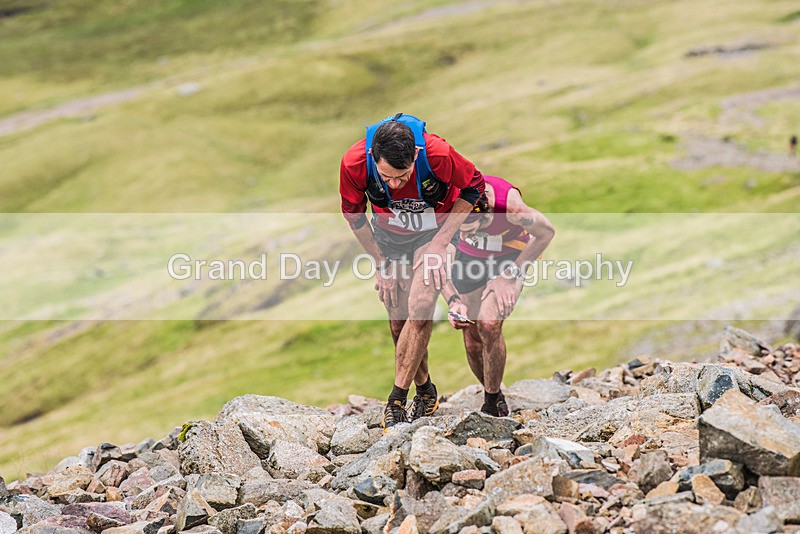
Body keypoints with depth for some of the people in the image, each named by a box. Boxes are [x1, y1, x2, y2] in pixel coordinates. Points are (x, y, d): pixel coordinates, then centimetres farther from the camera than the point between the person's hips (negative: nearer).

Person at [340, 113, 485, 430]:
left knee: (419, 311, -18)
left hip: (434, 232, -2)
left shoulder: (437, 154, -36)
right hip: (388, 235, 2)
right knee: (399, 322, 3)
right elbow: (353, 213, -8)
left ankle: (396, 401, -10)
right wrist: (380, 261, -5)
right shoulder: (354, 163, -30)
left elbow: (473, 188, -15)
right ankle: (425, 391, 24)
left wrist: (440, 243, -17)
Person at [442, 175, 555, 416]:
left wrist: (510, 275, -18)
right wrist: (453, 301, -25)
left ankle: (494, 403, -3)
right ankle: (492, 396, 28)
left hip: (511, 256, -3)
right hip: (469, 256, 3)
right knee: (472, 342, 0)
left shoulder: (509, 203, -38)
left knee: (489, 325, -23)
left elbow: (546, 232, -17)